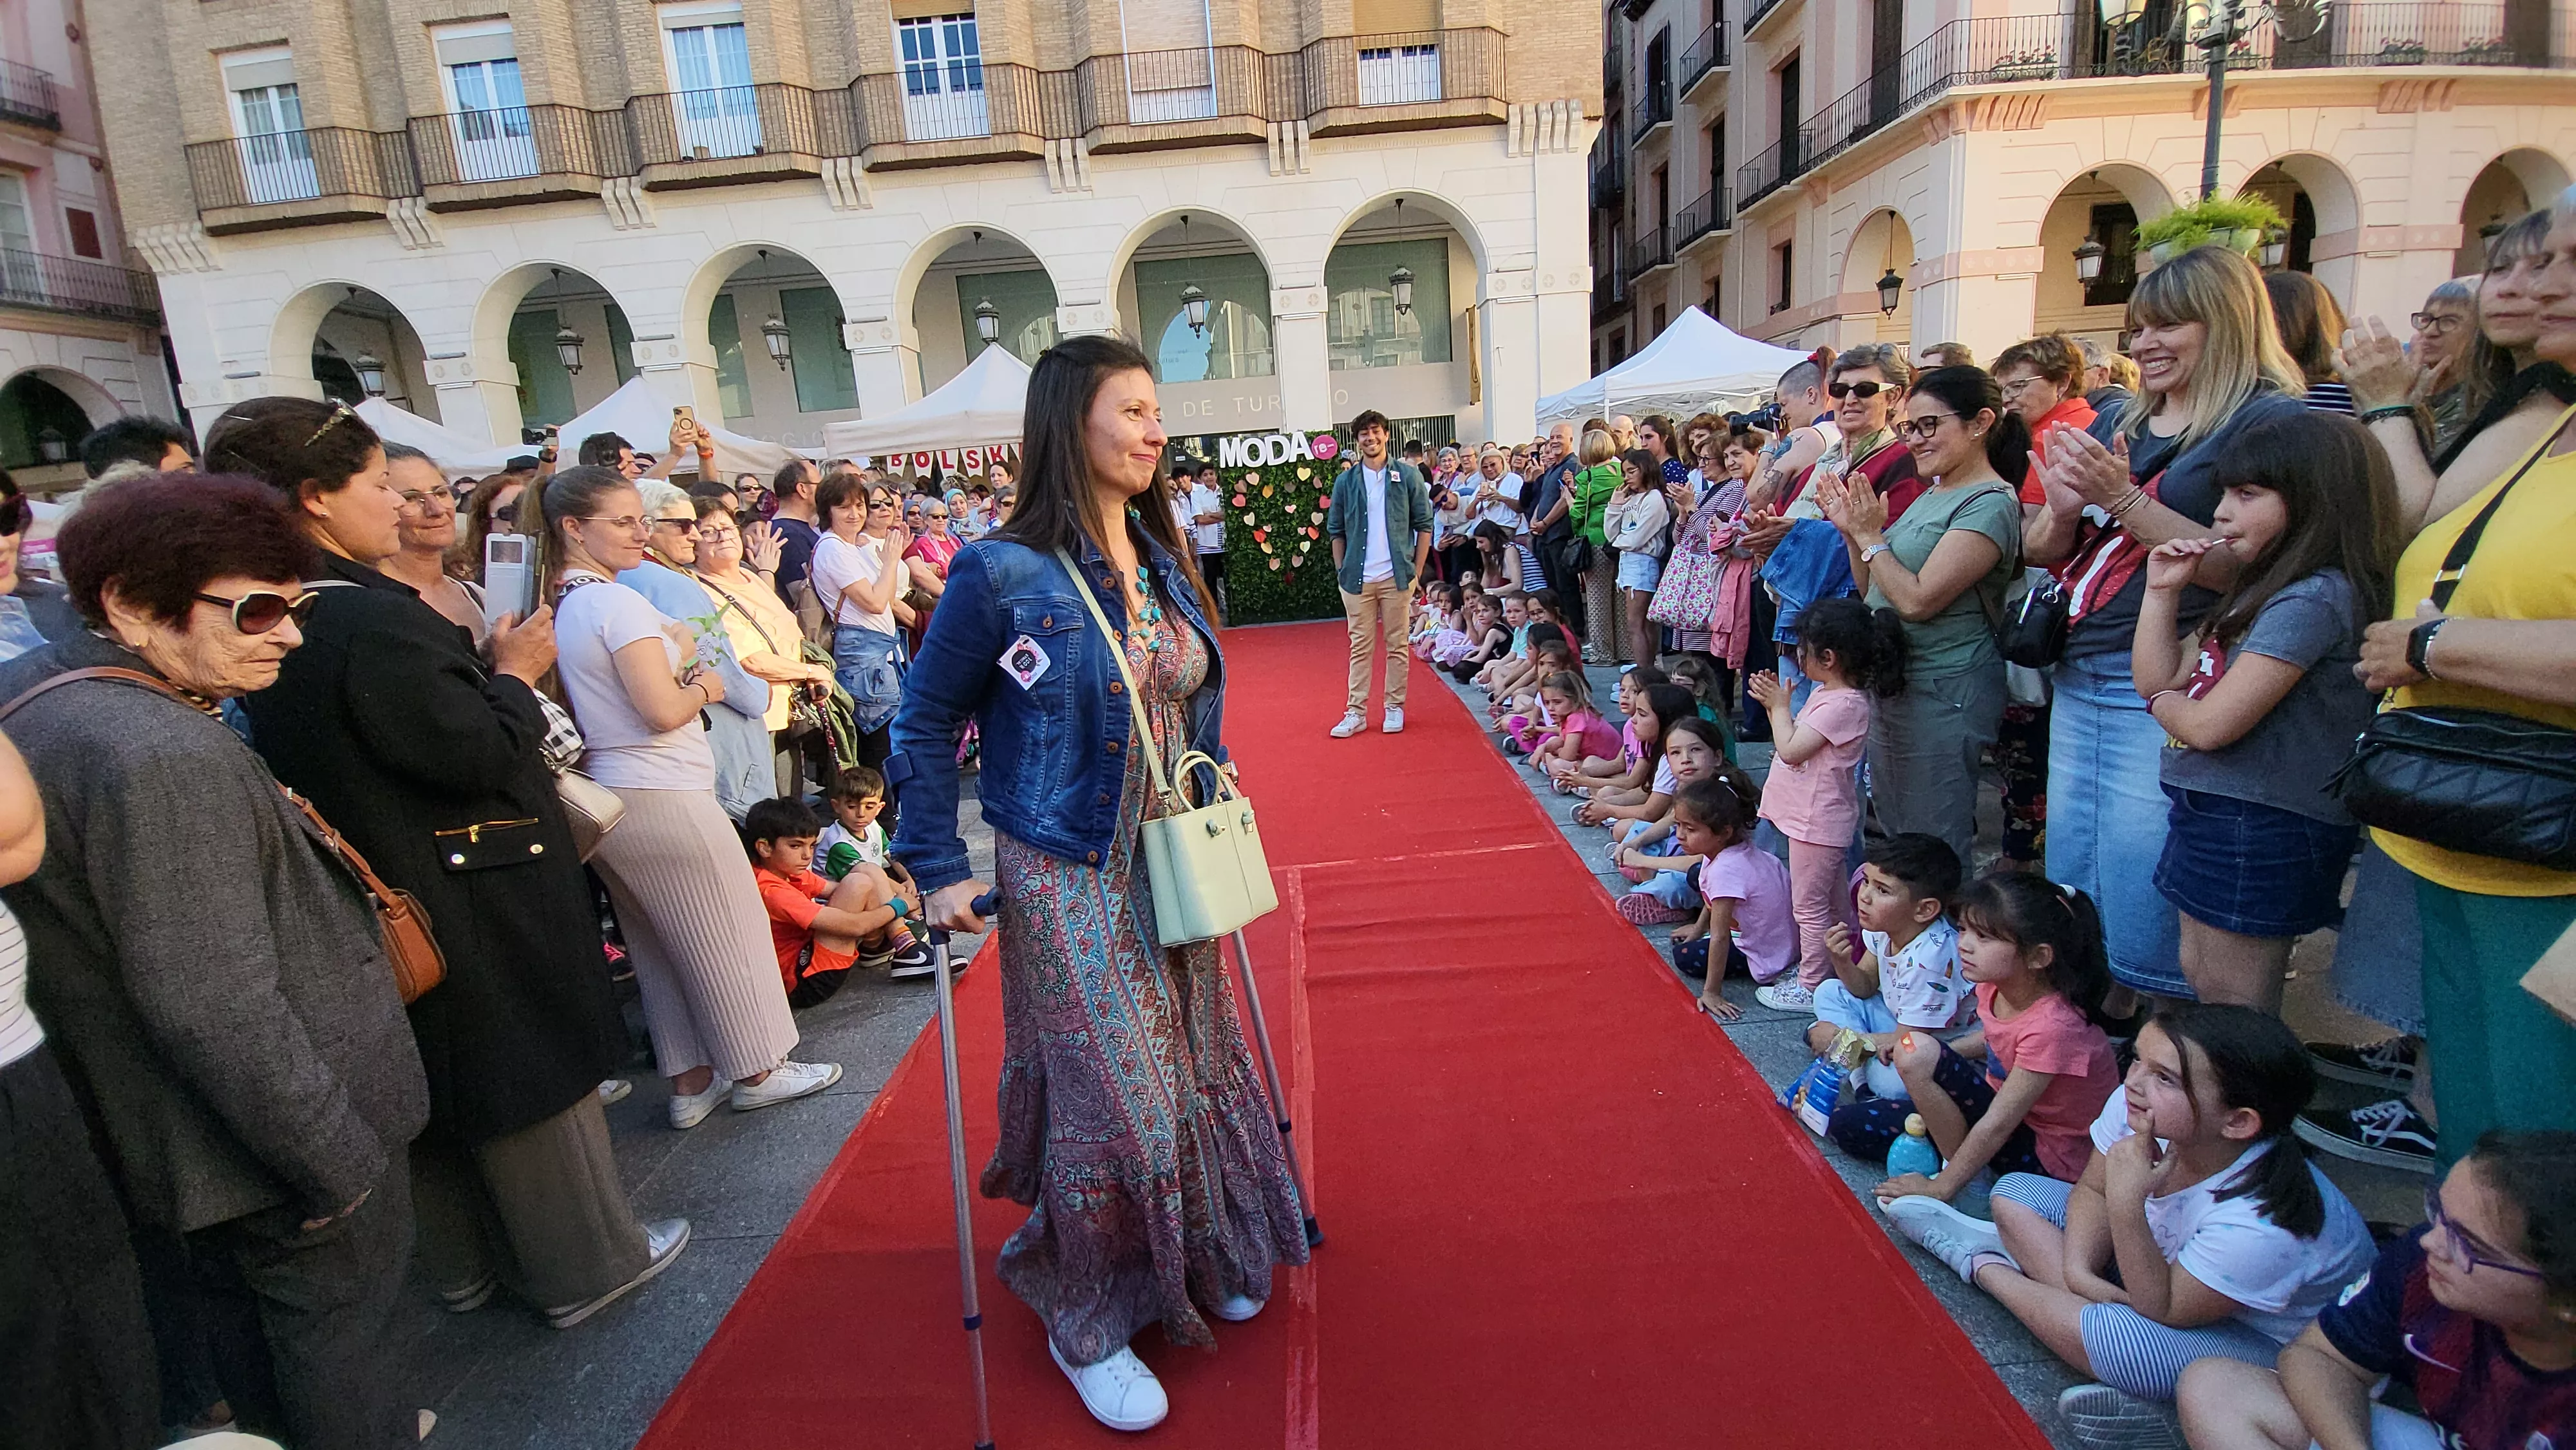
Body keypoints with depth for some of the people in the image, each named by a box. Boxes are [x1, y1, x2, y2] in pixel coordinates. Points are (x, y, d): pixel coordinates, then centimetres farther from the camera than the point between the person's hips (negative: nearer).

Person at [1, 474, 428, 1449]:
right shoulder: (162, 758, -30)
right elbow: (217, 1013, -31)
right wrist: (339, 1164, -20)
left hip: (172, 1142, 10)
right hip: (280, 1143, -10)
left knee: (246, 1320, 28)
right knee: (339, 1329, 11)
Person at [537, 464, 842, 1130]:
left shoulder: (558, 605, 10)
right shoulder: (618, 602, -17)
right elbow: (663, 710, -22)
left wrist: (670, 653, 10)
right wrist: (703, 686, -3)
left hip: (605, 796, 9)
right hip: (664, 797, -9)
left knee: (656, 949, 17)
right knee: (727, 936, 6)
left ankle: (690, 1082, 28)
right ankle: (759, 1071, 19)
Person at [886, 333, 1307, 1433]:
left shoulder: (1166, 564, 3)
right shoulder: (1003, 574, -16)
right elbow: (924, 726, -8)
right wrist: (940, 871, -12)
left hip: (1169, 869, 6)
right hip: (1068, 886, -6)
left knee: (1191, 1072, 19)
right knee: (1112, 1100, 3)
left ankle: (1199, 1260, 45)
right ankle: (1086, 1324, 28)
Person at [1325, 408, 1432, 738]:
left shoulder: (1408, 475, 2)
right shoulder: (1346, 480, 5)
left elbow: (1424, 525, 4)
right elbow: (1336, 531, 10)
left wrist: (1417, 572, 0)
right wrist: (1341, 571, 4)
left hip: (1397, 577, -1)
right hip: (1358, 579, 1)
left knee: (1397, 646, 6)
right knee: (1360, 647, 5)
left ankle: (1395, 708, 16)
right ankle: (1356, 712, 9)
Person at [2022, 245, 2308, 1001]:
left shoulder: (2270, 421, -6)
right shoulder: (2121, 423, 15)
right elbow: (2040, 552, 15)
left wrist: (2121, 498, -20)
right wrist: (2064, 511, -6)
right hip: (2078, 682, 7)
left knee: (2140, 932, -3)